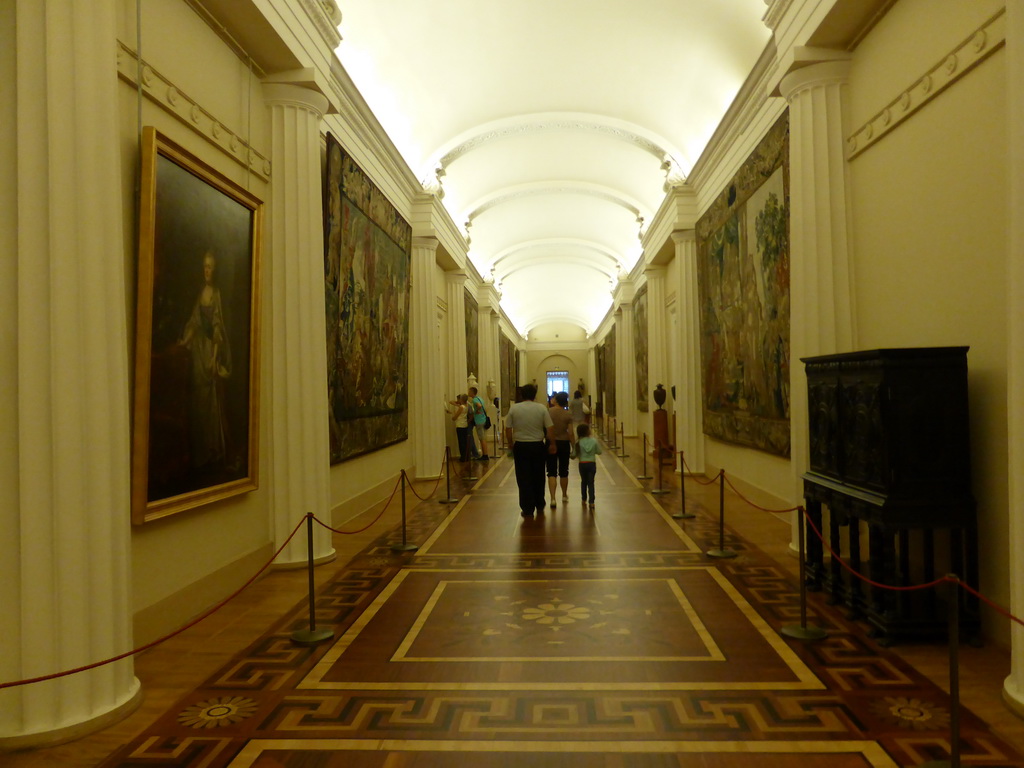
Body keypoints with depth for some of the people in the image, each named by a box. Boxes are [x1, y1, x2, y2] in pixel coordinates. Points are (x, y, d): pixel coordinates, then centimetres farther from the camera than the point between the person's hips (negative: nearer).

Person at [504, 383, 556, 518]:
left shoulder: (513, 409, -3)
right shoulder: (542, 408, -3)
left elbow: (508, 430, -2)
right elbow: (550, 428, -6)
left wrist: (511, 445, 11)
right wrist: (552, 444, 5)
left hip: (520, 446, -1)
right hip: (538, 446, 1)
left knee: (524, 479, 5)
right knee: (538, 478, 16)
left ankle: (528, 510, 7)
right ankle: (540, 507, 27)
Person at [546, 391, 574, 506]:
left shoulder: (548, 412, -8)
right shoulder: (568, 415, -7)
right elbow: (570, 433, -7)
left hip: (551, 443, -1)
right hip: (564, 443, 1)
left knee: (551, 472, 2)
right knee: (563, 471, 16)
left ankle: (552, 498, -10)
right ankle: (564, 495, 33)